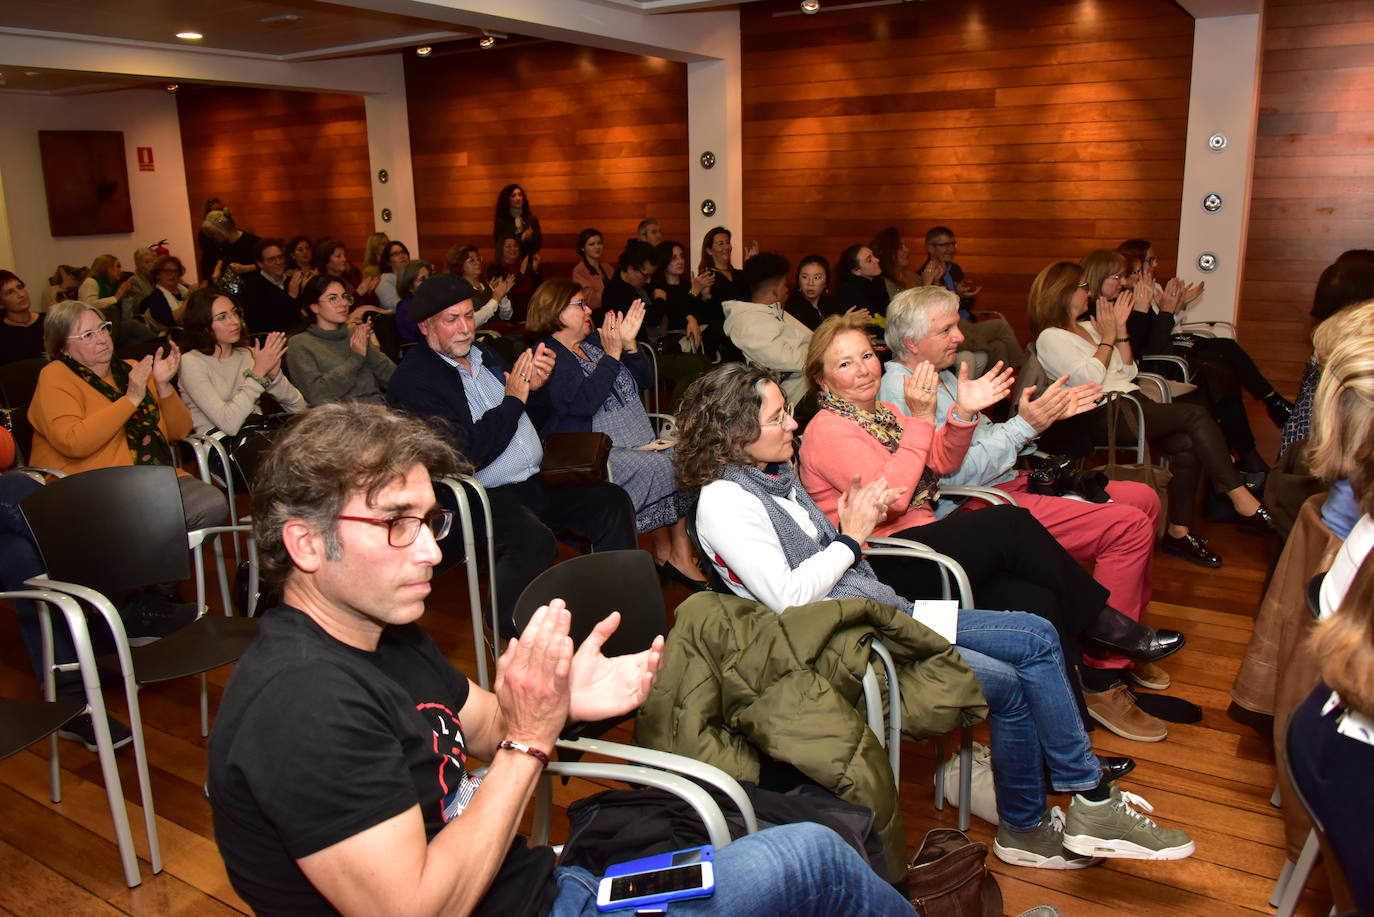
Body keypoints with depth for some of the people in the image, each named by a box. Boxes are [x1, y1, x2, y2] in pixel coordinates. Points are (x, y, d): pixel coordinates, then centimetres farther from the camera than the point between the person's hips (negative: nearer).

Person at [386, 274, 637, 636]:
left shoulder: (483, 354, 13)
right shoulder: (414, 379, -11)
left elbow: (535, 419, 21)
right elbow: (463, 457, -22)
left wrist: (536, 387, -2)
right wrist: (513, 398, -15)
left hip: (535, 483, 8)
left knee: (612, 502, -6)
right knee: (534, 541, -34)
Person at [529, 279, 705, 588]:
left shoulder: (595, 341, 18)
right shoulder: (549, 355, -6)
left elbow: (644, 381, 15)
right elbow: (583, 401, -22)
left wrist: (629, 344, -1)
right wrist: (612, 355, -19)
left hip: (638, 441, 8)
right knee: (659, 467, -25)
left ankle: (682, 552, -12)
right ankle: (665, 554, -7)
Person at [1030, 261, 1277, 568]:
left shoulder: (1087, 327, 23)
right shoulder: (1049, 338, -1)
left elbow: (1127, 372, 21)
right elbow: (1091, 378, -13)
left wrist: (1120, 328, 12)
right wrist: (1108, 337, -1)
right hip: (1107, 415, -8)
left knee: (1187, 444, -20)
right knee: (1196, 415, -21)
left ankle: (1178, 532, -17)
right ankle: (1243, 501, -19)